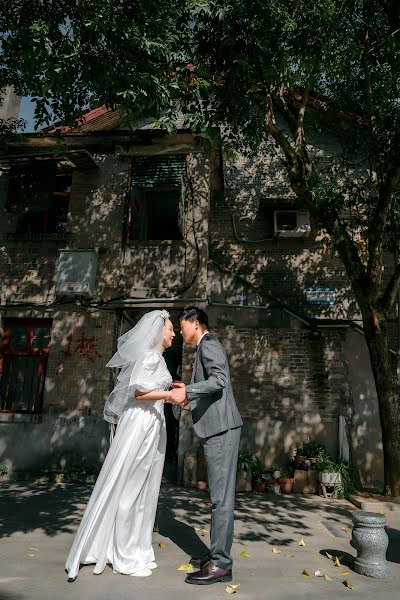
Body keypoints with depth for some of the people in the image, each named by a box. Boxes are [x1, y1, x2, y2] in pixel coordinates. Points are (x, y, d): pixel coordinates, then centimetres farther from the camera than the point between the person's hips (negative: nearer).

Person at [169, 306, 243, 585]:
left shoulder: (208, 343, -7)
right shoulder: (207, 347, 22)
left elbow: (219, 379, -23)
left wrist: (187, 390, -27)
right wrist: (189, 396, 21)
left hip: (222, 429, -10)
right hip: (217, 428, 10)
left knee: (221, 496, -5)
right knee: (220, 495, 14)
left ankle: (221, 564, 2)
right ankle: (218, 554, 23)